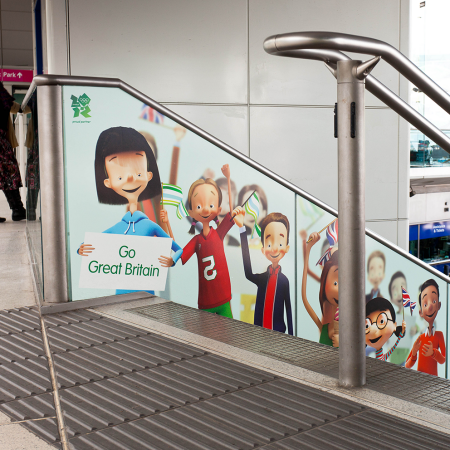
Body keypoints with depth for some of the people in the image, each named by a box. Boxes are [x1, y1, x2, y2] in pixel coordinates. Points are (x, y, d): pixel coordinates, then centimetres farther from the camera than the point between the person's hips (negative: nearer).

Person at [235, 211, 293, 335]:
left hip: (279, 332, -2)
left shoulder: (284, 280, -5)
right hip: (260, 331, 2)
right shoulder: (262, 278, -2)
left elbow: (288, 308, -1)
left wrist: (291, 334, 0)